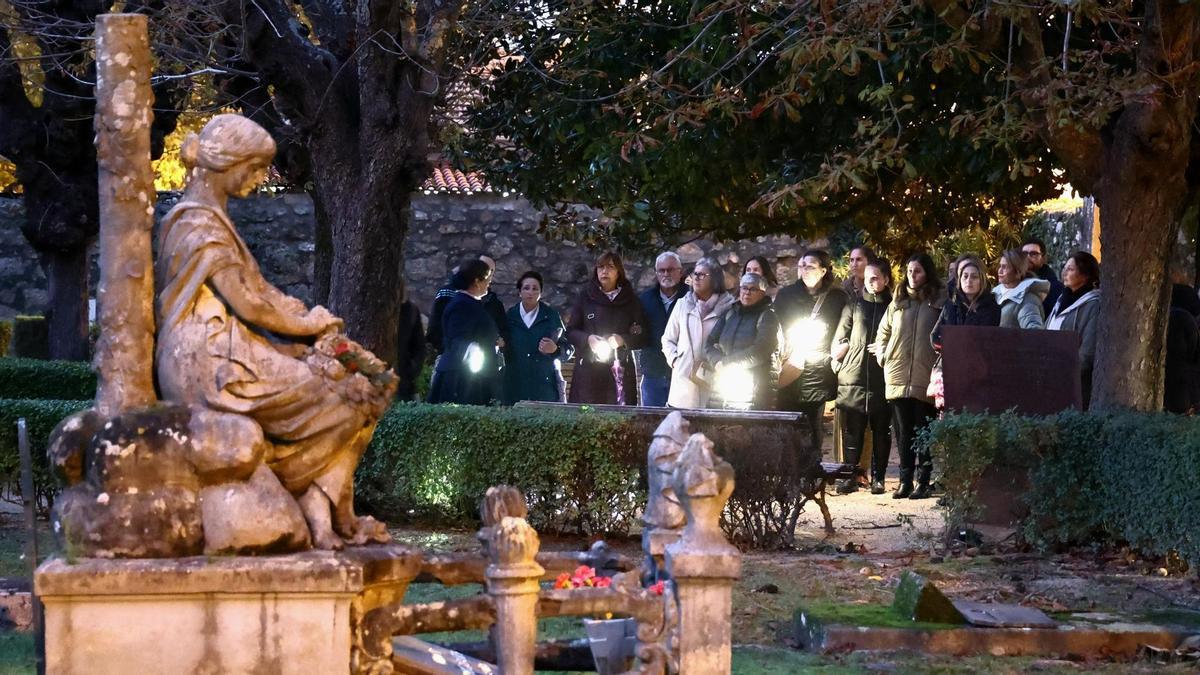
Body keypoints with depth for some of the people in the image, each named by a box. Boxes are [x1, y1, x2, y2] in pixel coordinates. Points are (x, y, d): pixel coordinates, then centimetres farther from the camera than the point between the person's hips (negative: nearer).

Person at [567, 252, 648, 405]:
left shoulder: (630, 301, 9)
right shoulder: (585, 297, 8)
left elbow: (642, 337, 7)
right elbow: (571, 331, 9)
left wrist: (623, 340, -12)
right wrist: (588, 339, -11)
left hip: (620, 372, 0)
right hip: (588, 370, 0)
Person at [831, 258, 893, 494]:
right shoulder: (854, 305, 11)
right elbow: (837, 346, 12)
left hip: (882, 380, -1)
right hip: (853, 378, 1)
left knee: (881, 431, 4)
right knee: (852, 431, -1)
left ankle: (878, 478, 10)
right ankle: (850, 476, 3)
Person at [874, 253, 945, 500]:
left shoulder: (940, 301, 2)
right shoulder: (898, 301, 14)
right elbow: (883, 332, 22)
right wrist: (883, 356, 10)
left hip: (925, 379, -4)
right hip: (898, 377, 4)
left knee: (923, 432, -1)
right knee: (903, 431, 5)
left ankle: (923, 482, 3)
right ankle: (905, 480, 8)